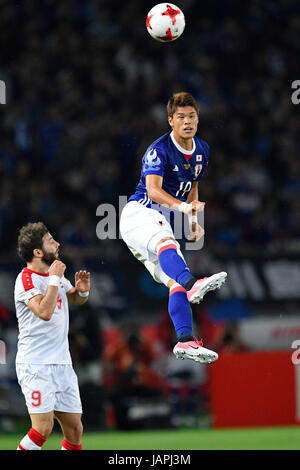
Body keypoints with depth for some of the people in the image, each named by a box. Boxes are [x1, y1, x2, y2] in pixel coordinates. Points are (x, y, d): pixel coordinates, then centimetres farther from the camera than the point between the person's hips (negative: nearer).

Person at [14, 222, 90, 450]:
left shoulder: (54, 273, 12)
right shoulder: (26, 279, -12)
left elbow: (76, 300, 31)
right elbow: (44, 312, -28)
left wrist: (83, 290, 7)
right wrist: (55, 278, -19)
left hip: (61, 363, 8)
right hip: (35, 365, -8)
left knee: (75, 429, 3)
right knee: (43, 428, -18)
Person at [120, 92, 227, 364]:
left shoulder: (202, 150, 11)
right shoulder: (159, 150, -14)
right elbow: (153, 189, -28)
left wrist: (194, 222, 10)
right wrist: (182, 206, -44)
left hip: (162, 221, 8)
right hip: (139, 212, -8)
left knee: (175, 281, -7)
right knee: (165, 241, -39)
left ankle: (185, 342, -15)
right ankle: (193, 285, -66)